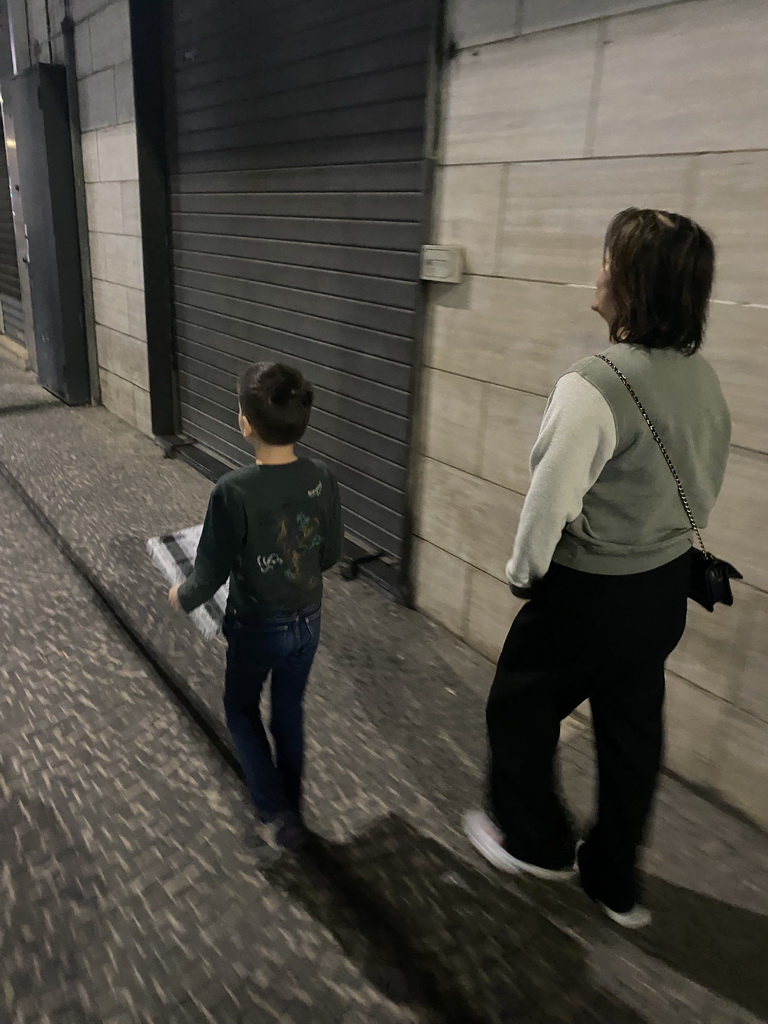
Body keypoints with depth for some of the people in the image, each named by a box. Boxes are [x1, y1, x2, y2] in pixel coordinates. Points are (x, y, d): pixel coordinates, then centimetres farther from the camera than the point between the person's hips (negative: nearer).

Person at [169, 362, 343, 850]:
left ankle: (276, 811, 21)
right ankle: (290, 807, 41)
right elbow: (331, 554, 0)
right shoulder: (322, 479, -13)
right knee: (289, 710, 23)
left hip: (257, 626, -4)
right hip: (308, 622, 4)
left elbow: (212, 574, -17)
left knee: (241, 709, 23)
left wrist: (183, 597, 4)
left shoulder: (233, 491, -26)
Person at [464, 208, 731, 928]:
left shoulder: (592, 388, -27)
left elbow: (552, 498, -21)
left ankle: (533, 840, 40)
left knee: (520, 706, 17)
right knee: (631, 727, 21)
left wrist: (522, 571, -4)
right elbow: (705, 488, 9)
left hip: (592, 593, -7)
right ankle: (615, 881, 41)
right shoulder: (702, 379, -1)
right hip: (667, 585, 8)